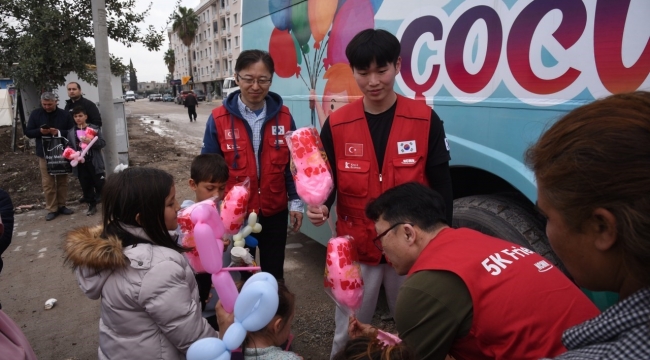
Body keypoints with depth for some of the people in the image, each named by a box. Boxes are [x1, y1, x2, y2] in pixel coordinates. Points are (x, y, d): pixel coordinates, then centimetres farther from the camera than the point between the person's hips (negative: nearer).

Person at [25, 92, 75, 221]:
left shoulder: (65, 115, -1)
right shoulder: (35, 114, 3)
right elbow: (28, 132, 3)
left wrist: (59, 132, -21)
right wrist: (40, 131, -17)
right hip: (44, 154, 0)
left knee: (62, 180, 9)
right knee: (48, 183, 0)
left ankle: (62, 205, 20)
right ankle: (52, 209, 6)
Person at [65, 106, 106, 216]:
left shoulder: (94, 129, -1)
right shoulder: (71, 132, 7)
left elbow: (103, 142, -6)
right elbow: (69, 146, 11)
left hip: (94, 162, -3)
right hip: (80, 164, 3)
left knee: (100, 184, 2)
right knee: (86, 186, 9)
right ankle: (92, 205, 20)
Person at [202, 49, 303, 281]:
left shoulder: (283, 116, -4)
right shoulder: (218, 119, -10)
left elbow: (293, 163, 3)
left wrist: (295, 201, 1)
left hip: (275, 212, 1)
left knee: (274, 274, 18)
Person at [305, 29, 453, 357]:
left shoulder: (426, 120, -6)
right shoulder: (336, 124, -4)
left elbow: (441, 187, -2)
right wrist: (319, 207, -20)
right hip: (356, 250, 1)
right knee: (348, 335, 15)